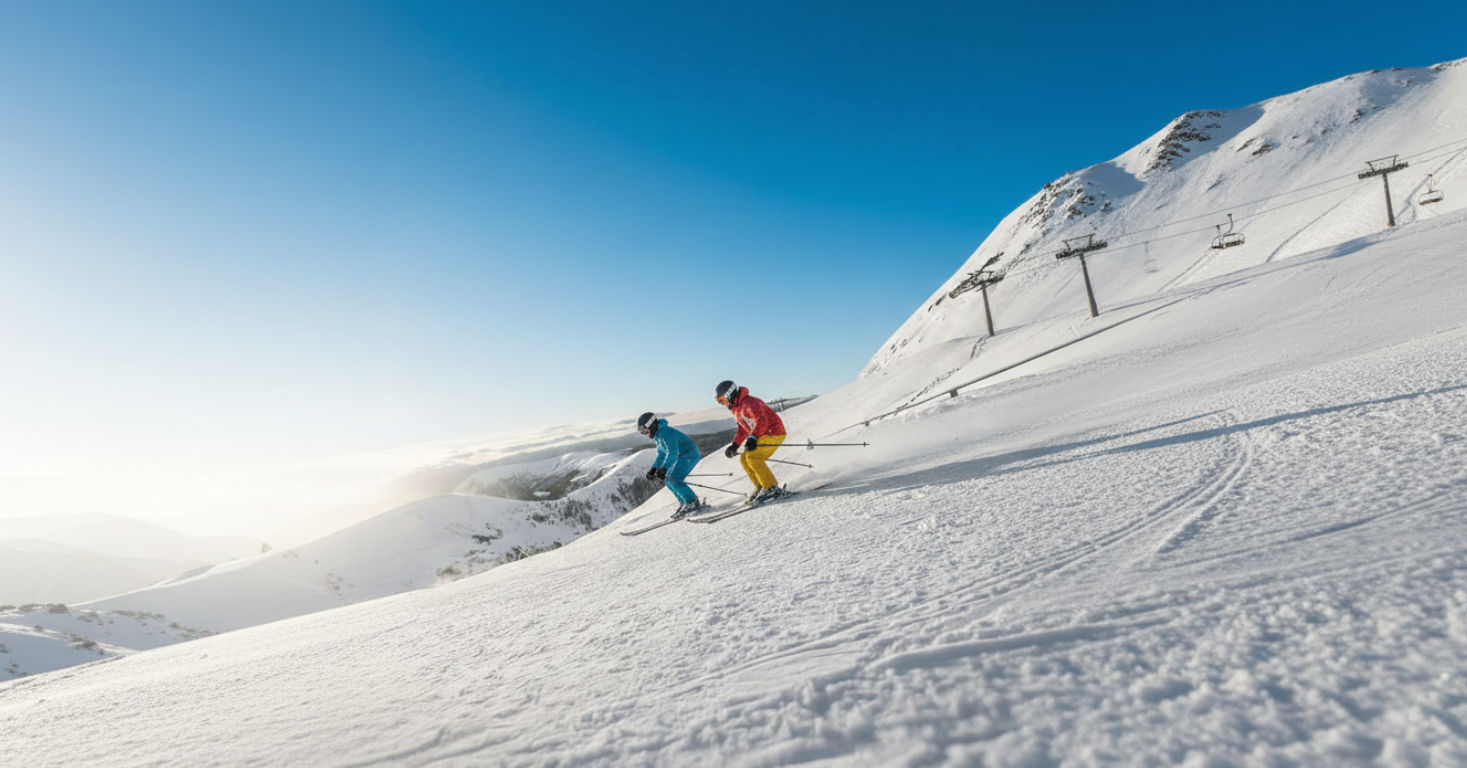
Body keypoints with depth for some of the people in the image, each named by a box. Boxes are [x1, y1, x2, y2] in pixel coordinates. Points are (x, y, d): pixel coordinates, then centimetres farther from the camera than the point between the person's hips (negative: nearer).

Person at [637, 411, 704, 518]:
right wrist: (653, 469, 7)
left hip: (690, 454, -11)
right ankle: (684, 503, 12)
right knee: (668, 481, 7)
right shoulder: (657, 435, 11)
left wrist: (664, 469, -36)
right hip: (682, 456, 11)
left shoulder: (667, 433, -23)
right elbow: (661, 454, 17)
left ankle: (693, 504, -14)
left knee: (674, 480, -18)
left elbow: (672, 453, -29)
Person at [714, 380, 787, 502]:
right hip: (764, 435, 10)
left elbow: (762, 421, -29)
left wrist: (753, 438, -40)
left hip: (774, 432, -10)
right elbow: (743, 429, 22)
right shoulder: (737, 408, 14)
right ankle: (761, 488, 8)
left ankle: (772, 488, -17)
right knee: (744, 459, 6)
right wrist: (734, 446, 14)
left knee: (752, 456, -22)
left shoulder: (748, 402, -19)